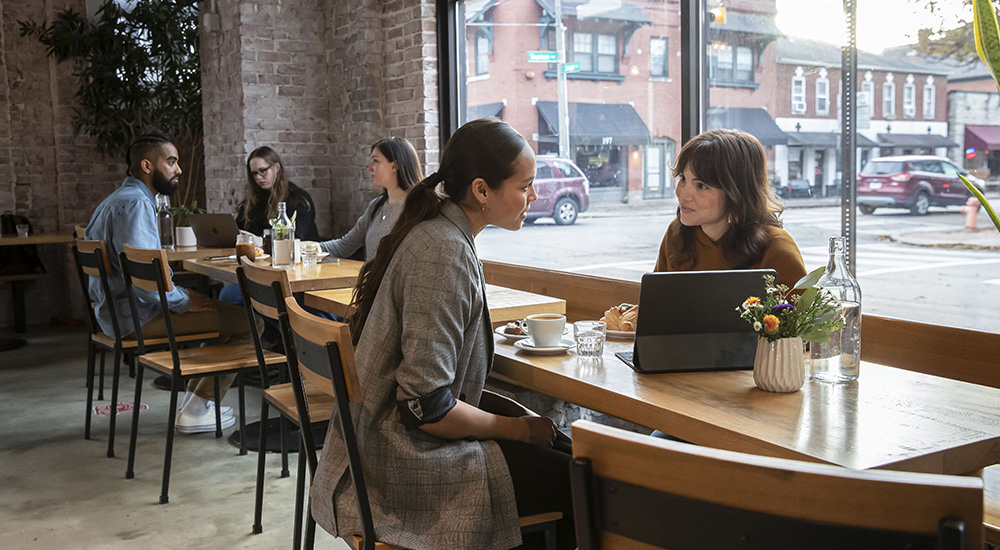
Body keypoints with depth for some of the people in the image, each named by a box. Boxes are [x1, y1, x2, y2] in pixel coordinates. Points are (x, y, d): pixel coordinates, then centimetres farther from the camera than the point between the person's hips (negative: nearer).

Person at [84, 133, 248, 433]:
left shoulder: (121, 199, 17)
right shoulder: (134, 203, -18)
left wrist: (179, 293, 12)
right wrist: (184, 301, -15)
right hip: (135, 316, -11)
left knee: (222, 311, 25)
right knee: (241, 319, -14)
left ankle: (194, 399, 24)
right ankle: (194, 411, -5)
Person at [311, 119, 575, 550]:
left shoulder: (438, 232, 6)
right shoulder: (444, 254, -24)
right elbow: (425, 406, -27)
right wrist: (519, 429, -14)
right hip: (405, 466, -10)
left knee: (556, 444, 14)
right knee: (574, 479, -7)